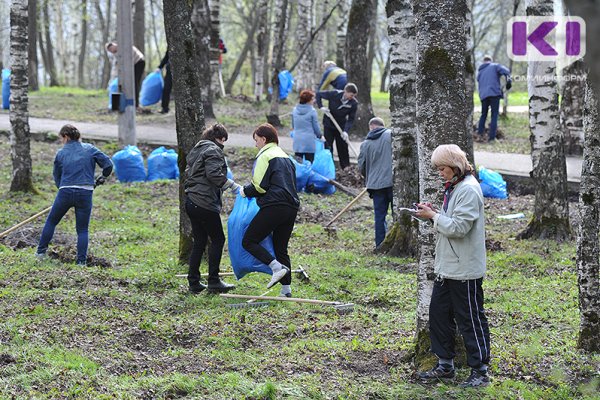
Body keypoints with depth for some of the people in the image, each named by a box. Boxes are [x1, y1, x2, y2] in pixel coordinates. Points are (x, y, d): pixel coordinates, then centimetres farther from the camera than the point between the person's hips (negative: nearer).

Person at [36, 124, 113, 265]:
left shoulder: (61, 153, 7)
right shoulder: (89, 149, 5)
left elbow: (57, 176, 11)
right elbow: (108, 164, 1)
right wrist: (102, 178, 18)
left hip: (65, 192, 0)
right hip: (85, 194, 0)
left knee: (51, 221, 20)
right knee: (82, 230, 9)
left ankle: (41, 252, 24)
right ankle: (81, 261, 3)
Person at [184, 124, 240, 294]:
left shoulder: (196, 150, 20)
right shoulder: (213, 151, -9)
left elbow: (189, 173, 21)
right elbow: (214, 174, -22)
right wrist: (233, 186, -20)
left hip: (191, 202, 9)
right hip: (205, 203, -9)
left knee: (199, 242, 12)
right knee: (218, 239, 0)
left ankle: (193, 282, 11)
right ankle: (213, 281, 0)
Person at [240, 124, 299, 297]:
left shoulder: (265, 156, -3)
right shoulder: (285, 157, 23)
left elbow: (259, 186, -11)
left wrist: (245, 191, 8)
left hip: (274, 206, -8)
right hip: (292, 207, 8)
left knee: (248, 241, -3)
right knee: (281, 248, 14)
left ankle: (277, 267, -17)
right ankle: (286, 288, 7)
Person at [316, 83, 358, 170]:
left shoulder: (354, 103, -17)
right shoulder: (334, 94, -22)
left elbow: (351, 119, -13)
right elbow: (318, 94, -9)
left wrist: (345, 131, -28)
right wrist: (321, 107, -23)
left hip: (341, 127, 1)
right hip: (329, 125, -1)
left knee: (343, 149, 6)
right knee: (328, 148, 0)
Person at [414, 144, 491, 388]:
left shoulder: (468, 190, -18)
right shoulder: (453, 187, 12)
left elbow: (459, 227, -23)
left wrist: (433, 216, -14)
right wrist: (433, 213, 1)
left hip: (465, 269, -10)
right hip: (446, 267, 10)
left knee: (471, 320, -1)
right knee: (438, 314, 15)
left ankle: (480, 372, 7)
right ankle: (445, 365, 26)